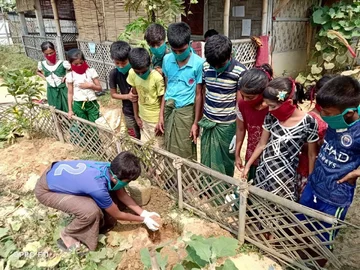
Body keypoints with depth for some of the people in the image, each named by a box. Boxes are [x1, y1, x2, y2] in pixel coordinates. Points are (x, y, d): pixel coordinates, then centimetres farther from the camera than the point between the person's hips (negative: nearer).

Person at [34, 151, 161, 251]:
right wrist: (144, 219, -7)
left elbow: (122, 194, 0)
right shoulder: (98, 187, -37)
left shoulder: (109, 168, -16)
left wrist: (144, 213, -4)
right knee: (91, 211, -27)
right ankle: (67, 236, 0)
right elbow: (117, 215, -19)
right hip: (46, 190, -8)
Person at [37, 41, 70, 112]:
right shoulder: (42, 64, -3)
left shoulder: (63, 63, -16)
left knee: (67, 109, 6)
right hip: (51, 91, 3)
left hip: (63, 90, -3)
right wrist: (44, 78, 4)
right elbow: (38, 72, 19)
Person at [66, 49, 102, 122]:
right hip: (78, 105, 1)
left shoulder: (91, 71, -2)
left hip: (92, 103, 0)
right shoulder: (70, 75, -1)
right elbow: (70, 93, 3)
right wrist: (70, 109, 0)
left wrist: (90, 85, -18)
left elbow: (100, 88, 1)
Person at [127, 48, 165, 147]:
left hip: (156, 119, -5)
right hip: (143, 118, 5)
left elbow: (162, 101, -14)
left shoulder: (157, 78, -24)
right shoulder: (132, 73, -10)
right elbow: (135, 95, 3)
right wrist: (136, 116, 7)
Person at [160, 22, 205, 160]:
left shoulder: (198, 63, -13)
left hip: (186, 111, -4)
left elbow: (198, 94, -8)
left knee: (186, 154, 7)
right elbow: (166, 88, 7)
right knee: (169, 151, 16)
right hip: (169, 110, 4)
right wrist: (161, 115, 6)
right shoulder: (167, 60, 0)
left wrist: (196, 122, -8)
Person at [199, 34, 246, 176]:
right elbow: (203, 94, 6)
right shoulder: (205, 66, -3)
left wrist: (238, 131, -8)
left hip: (227, 125, -3)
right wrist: (198, 119, 9)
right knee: (206, 161, 14)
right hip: (208, 122, 4)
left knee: (225, 163, 11)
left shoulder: (240, 71, -14)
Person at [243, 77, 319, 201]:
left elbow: (312, 155, -6)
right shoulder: (271, 117, -6)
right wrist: (248, 165, 9)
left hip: (285, 176, -4)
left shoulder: (308, 122, -17)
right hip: (263, 170, 4)